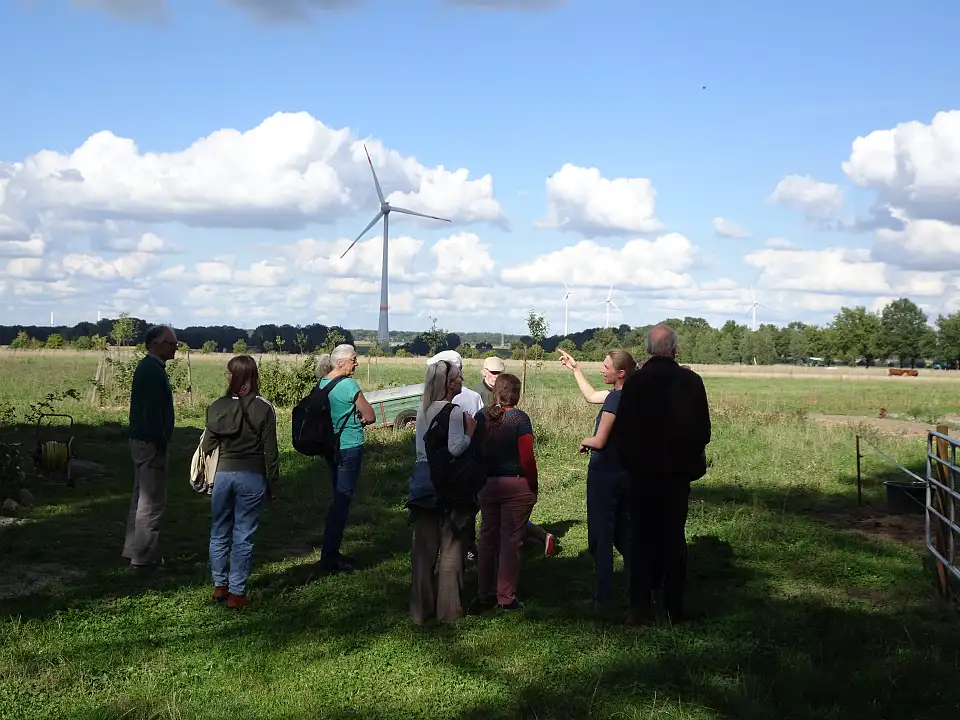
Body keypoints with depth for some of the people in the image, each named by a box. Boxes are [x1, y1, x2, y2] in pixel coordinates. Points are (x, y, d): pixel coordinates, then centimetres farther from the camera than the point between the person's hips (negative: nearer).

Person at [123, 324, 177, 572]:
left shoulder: (147, 367, 14)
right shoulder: (153, 371, -18)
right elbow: (153, 413, -23)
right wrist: (162, 446, -19)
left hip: (141, 440, 11)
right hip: (151, 443, -11)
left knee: (141, 497, 17)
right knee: (152, 502, -5)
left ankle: (133, 551, 25)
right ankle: (144, 558, -1)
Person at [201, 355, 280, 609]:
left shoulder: (218, 407, -4)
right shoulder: (264, 409, -8)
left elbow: (207, 445, 1)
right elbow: (270, 449, -5)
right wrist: (271, 482, 5)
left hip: (223, 474, 1)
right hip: (252, 477, -1)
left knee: (219, 533, 17)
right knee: (243, 536, 4)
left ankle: (220, 585, 24)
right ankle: (236, 593, 6)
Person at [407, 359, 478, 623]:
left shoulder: (423, 408, 9)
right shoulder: (454, 411, -14)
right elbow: (455, 449, -23)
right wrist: (471, 430, -9)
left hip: (423, 479, 6)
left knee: (423, 546, 11)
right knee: (450, 546, 5)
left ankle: (420, 608, 17)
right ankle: (448, 608, 10)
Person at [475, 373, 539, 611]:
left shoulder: (481, 417, 1)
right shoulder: (519, 418, -13)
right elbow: (527, 459, -15)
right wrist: (533, 487, -4)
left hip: (487, 485, 5)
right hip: (515, 485, -4)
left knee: (487, 538, 14)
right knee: (510, 541, 2)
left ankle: (484, 594, 22)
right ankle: (506, 598, 6)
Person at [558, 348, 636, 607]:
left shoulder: (615, 399, -21)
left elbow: (599, 442, -21)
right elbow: (591, 396, 21)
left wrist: (584, 442, 0)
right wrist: (575, 368, 23)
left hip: (604, 476, -9)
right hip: (626, 475, 9)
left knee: (601, 536, 0)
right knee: (625, 533, 17)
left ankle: (604, 595, 4)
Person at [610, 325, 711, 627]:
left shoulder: (635, 382, -10)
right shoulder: (690, 381, -7)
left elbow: (621, 431, -5)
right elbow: (703, 429, 0)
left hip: (643, 473, -1)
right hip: (679, 471, 1)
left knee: (642, 539, 6)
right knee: (674, 539, 11)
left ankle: (641, 608, 3)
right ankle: (674, 607, 15)